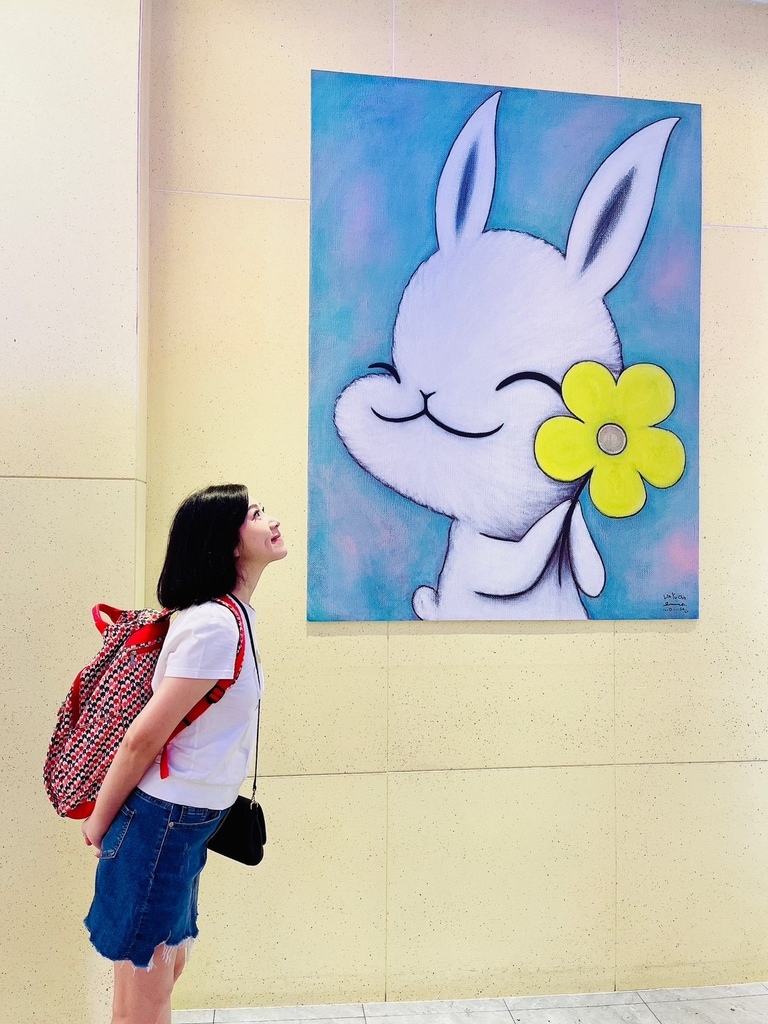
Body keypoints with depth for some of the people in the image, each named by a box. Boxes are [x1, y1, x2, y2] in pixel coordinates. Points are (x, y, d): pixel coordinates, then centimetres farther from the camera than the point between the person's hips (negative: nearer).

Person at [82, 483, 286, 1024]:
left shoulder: (230, 616, 5)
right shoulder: (215, 626, -25)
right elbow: (142, 738, -21)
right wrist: (100, 821, -7)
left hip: (188, 823, 9)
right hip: (162, 821, -8)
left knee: (169, 966, 23)